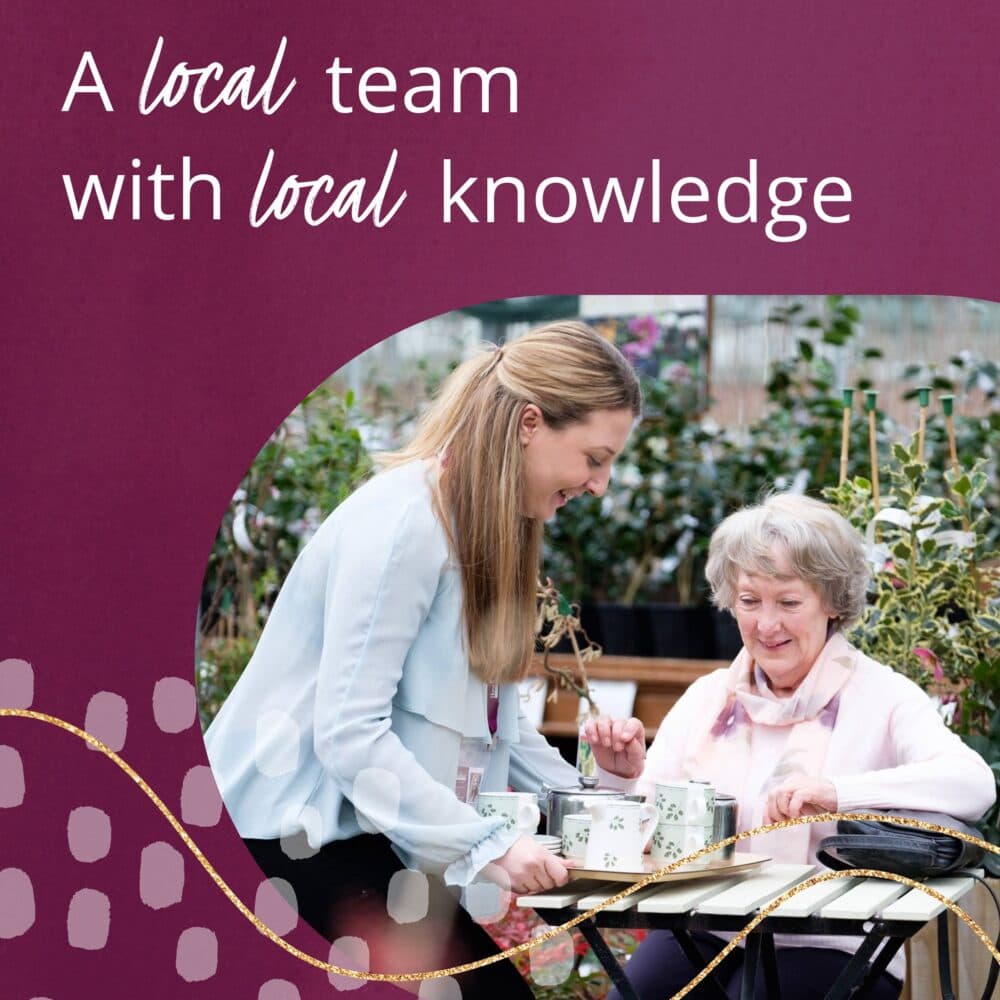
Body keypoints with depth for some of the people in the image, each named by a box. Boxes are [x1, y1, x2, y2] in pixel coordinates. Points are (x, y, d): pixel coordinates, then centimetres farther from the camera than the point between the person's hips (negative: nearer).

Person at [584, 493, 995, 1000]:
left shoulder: (881, 697, -2)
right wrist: (621, 779, -14)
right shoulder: (705, 700, 12)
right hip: (703, 935, 4)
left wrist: (836, 793, -32)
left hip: (828, 947, -4)